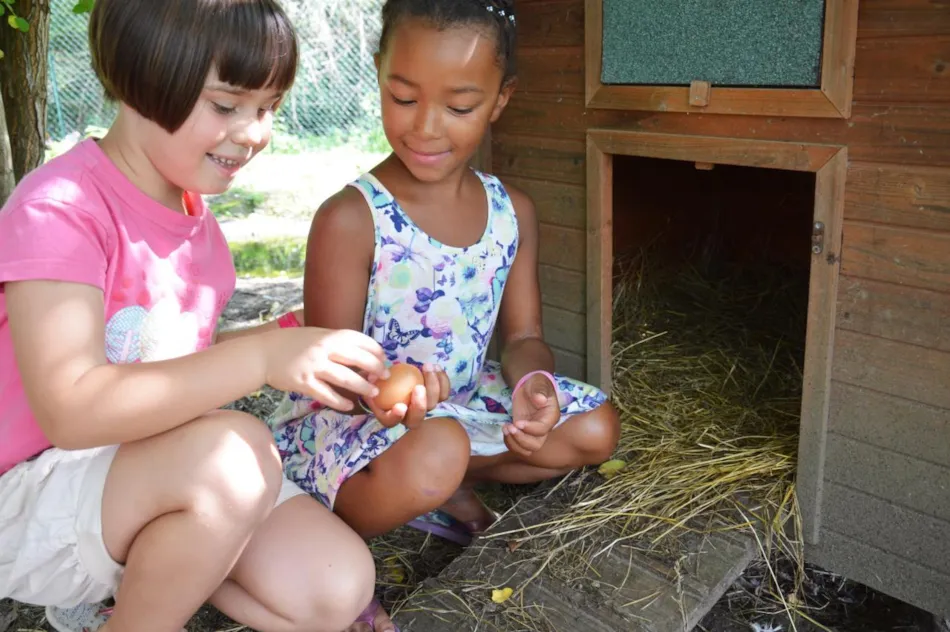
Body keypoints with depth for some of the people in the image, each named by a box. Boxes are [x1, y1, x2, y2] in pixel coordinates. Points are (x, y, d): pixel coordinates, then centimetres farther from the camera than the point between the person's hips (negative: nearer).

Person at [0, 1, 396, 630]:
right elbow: (71, 410, -30)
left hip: (164, 478, 7)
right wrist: (261, 356, -38)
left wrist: (287, 339, -2)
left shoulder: (195, 217, 4)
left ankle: (137, 570, 9)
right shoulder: (59, 209, -19)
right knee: (235, 451, -36)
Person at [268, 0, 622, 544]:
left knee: (596, 428, -2)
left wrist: (534, 385, -24)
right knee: (434, 454, -36)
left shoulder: (513, 211, -3)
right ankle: (340, 518, -4)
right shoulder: (350, 219, -20)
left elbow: (523, 335, 0)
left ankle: (444, 487, -2)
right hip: (345, 415, -5)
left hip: (460, 400, 6)